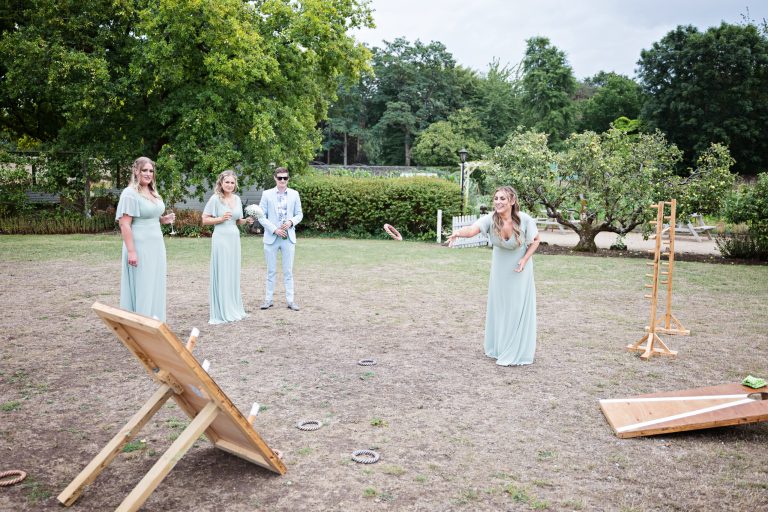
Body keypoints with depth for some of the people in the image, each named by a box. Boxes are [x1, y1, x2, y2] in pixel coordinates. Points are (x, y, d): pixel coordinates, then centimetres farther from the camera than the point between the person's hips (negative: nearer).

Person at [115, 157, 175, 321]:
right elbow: (124, 224, -17)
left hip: (156, 245, 8)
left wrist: (163, 219, 4)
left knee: (155, 285, 12)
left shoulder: (153, 192, 12)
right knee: (141, 286, -2)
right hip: (140, 246, -8)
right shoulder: (130, 194, -12)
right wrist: (131, 251, -22)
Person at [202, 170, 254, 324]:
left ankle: (233, 308, 21)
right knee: (221, 274, -3)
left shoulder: (237, 199, 11)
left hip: (234, 239, 6)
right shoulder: (215, 198, -6)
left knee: (233, 273, 11)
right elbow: (205, 220, -4)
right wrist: (220, 219, -16)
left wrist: (246, 220, 2)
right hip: (221, 239, -6)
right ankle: (221, 312, 4)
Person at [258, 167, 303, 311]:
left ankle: (290, 300, 10)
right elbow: (261, 216, -2)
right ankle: (268, 299, 16)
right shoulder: (267, 194, 0)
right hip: (271, 237, -1)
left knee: (288, 271, 5)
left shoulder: (294, 194, 4)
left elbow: (299, 214, 8)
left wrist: (291, 222, -12)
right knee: (271, 271, 7)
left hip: (289, 237, 1)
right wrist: (274, 229, -12)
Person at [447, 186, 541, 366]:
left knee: (518, 308, -1)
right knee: (498, 306, 10)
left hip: (519, 268, -2)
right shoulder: (490, 219, -25)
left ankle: (516, 353, 9)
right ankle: (499, 348, 27)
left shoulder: (525, 220, -25)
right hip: (500, 268, 2)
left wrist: (525, 259, -20)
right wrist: (458, 233, -66)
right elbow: (472, 229, -44)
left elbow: (536, 240, -7)